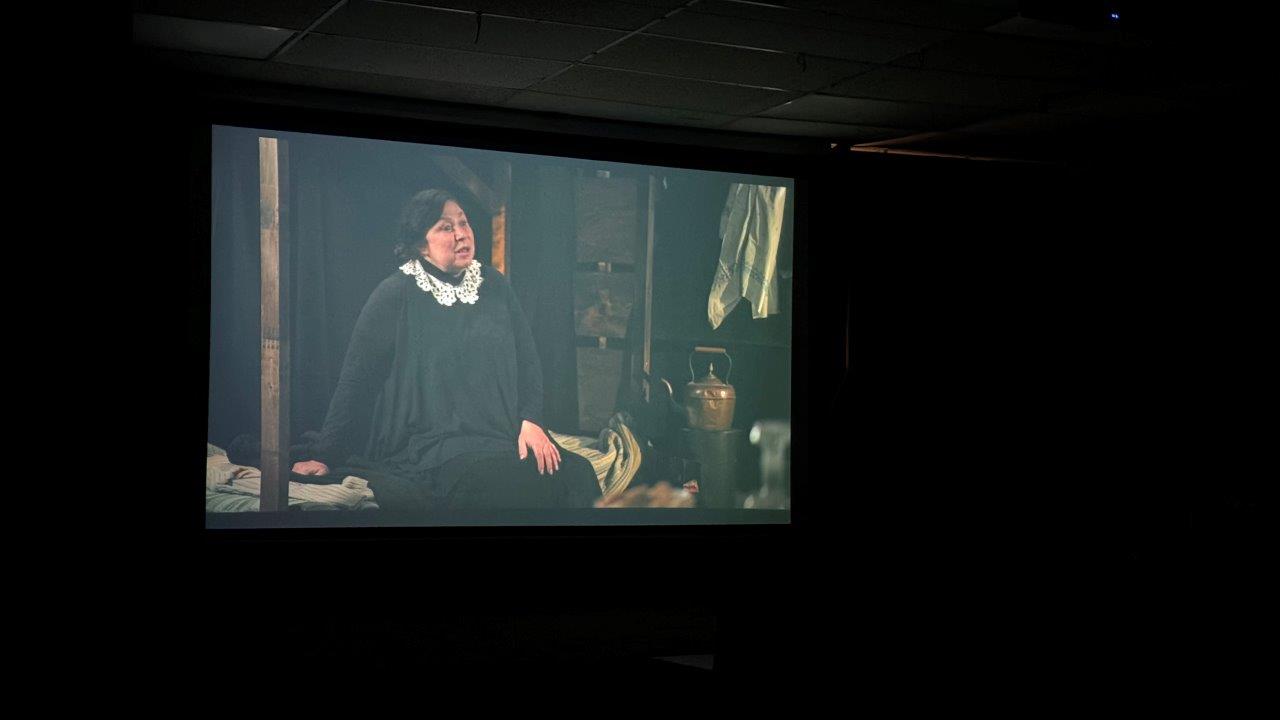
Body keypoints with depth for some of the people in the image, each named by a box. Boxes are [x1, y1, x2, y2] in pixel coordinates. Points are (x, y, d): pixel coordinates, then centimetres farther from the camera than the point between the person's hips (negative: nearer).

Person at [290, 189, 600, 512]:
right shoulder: (396, 295, -2)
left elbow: (527, 358, 13)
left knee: (576, 472, -22)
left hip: (504, 439, 5)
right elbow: (356, 377, -2)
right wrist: (325, 456, -3)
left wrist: (531, 420, -4)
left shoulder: (494, 286, 12)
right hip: (432, 448, -5)